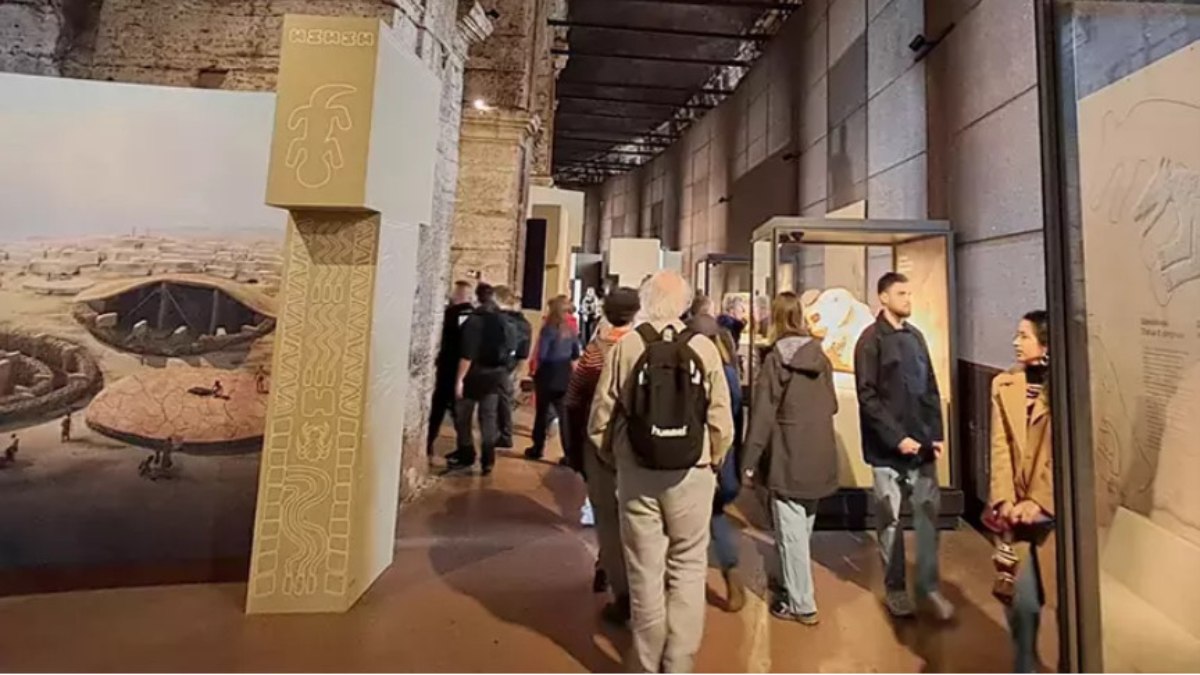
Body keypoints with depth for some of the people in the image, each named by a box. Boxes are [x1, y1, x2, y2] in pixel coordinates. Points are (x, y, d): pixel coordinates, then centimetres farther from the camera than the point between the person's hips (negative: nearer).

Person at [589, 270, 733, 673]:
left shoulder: (625, 347, -7)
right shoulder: (704, 349, -6)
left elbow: (601, 417, -6)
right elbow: (721, 423, -6)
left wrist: (615, 459, 11)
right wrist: (712, 463, 11)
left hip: (637, 473, 0)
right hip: (692, 474, 0)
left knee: (645, 571, 14)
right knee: (687, 570, 15)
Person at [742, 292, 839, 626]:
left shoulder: (775, 358, -13)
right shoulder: (820, 356, 3)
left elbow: (762, 413, -15)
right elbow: (831, 405, 13)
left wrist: (750, 460, -9)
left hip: (788, 459, -6)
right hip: (819, 457, 6)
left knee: (791, 531, 4)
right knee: (804, 527, 21)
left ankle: (800, 603, 13)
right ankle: (795, 585, 37)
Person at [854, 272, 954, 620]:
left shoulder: (915, 336, 11)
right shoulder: (871, 340, -7)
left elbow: (931, 388, 13)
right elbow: (867, 396, -12)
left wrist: (937, 434, 5)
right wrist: (897, 437, -16)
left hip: (922, 441, 5)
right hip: (888, 446, -5)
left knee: (929, 513, 9)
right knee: (889, 519, 7)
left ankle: (929, 586, 24)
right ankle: (895, 588, 21)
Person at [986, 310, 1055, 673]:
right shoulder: (1004, 384, 4)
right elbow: (1000, 448, 0)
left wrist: (1038, 501, -14)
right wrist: (1005, 500, -9)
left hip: (1057, 506, -2)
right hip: (1017, 507, 2)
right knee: (1022, 598, 5)